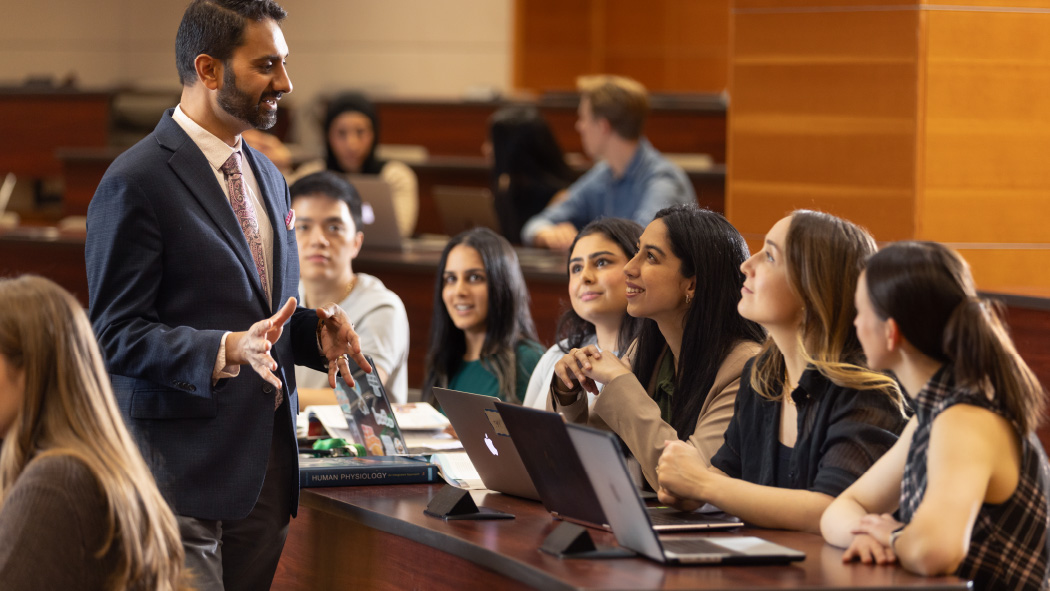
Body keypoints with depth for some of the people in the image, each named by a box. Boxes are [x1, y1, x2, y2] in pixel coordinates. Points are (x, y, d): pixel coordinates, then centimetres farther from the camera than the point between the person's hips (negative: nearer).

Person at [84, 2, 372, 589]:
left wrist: (316, 332, 3)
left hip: (267, 462, 8)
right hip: (182, 470, -7)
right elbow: (116, 333, -13)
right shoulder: (137, 182, -10)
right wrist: (226, 351, -26)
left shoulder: (269, 179, 17)